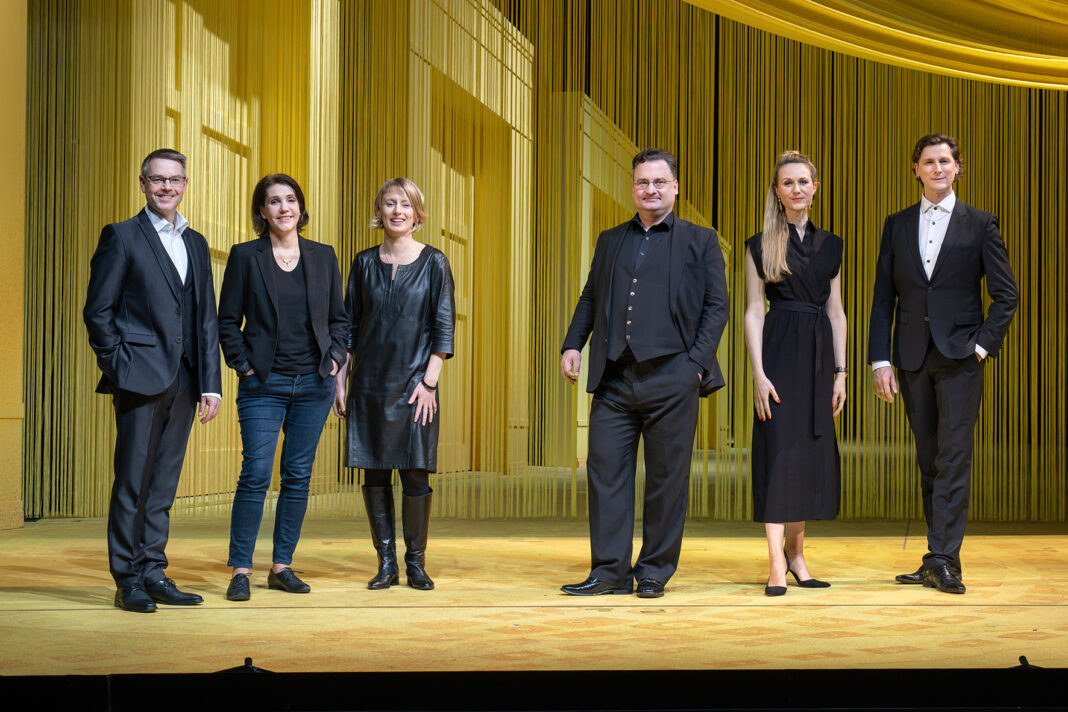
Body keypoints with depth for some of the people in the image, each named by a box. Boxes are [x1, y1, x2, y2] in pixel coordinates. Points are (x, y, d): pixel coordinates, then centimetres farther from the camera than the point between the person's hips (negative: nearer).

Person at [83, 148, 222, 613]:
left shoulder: (196, 243, 17)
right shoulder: (121, 236, 1)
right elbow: (97, 310, -2)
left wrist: (211, 383, 8)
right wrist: (117, 368, -9)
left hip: (182, 382, 5)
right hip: (140, 378, -5)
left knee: (163, 485, 8)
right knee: (133, 483, -3)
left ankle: (153, 572, 14)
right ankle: (127, 580, 4)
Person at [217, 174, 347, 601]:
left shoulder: (323, 257, 9)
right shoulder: (245, 256, 0)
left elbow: (339, 319, 14)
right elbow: (227, 321, 2)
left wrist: (334, 358, 0)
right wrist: (244, 365, -7)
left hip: (314, 382, 3)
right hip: (264, 384, -3)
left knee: (298, 476, 6)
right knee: (256, 474, -8)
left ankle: (282, 566, 15)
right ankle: (240, 570, -1)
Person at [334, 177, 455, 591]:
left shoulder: (433, 263, 1)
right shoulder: (365, 263, 9)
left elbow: (444, 326, -1)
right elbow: (349, 325, 12)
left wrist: (429, 381, -9)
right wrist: (340, 379, 6)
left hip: (414, 381, -2)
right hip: (369, 382, 3)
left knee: (415, 473, -3)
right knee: (375, 473, 3)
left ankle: (416, 562, 9)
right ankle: (386, 562, 12)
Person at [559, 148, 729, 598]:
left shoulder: (700, 241, 8)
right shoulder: (610, 241, 19)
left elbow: (716, 306, 3)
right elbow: (590, 298, 21)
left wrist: (697, 362, -8)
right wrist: (573, 344, 6)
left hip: (671, 378, -3)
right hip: (614, 379, 3)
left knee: (666, 478, 2)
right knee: (605, 471, 0)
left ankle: (654, 571, 13)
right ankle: (609, 571, 7)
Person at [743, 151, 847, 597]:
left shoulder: (830, 246, 13)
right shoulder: (761, 246, 1)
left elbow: (836, 313, 13)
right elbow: (753, 313, -3)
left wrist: (840, 372, 6)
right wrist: (759, 374, -12)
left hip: (819, 354, 4)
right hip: (778, 351, -4)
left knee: (813, 452, 6)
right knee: (778, 448, -8)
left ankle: (796, 552, 17)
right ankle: (777, 564, -7)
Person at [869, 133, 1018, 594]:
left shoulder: (979, 225, 4)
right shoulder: (897, 225, 11)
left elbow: (1005, 293, 4)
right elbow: (883, 297, 8)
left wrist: (983, 344, -7)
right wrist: (880, 359, 1)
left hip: (960, 356, -3)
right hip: (912, 357, 3)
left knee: (954, 456, -10)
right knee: (928, 461, 7)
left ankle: (942, 559, -11)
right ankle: (941, 559, 13)